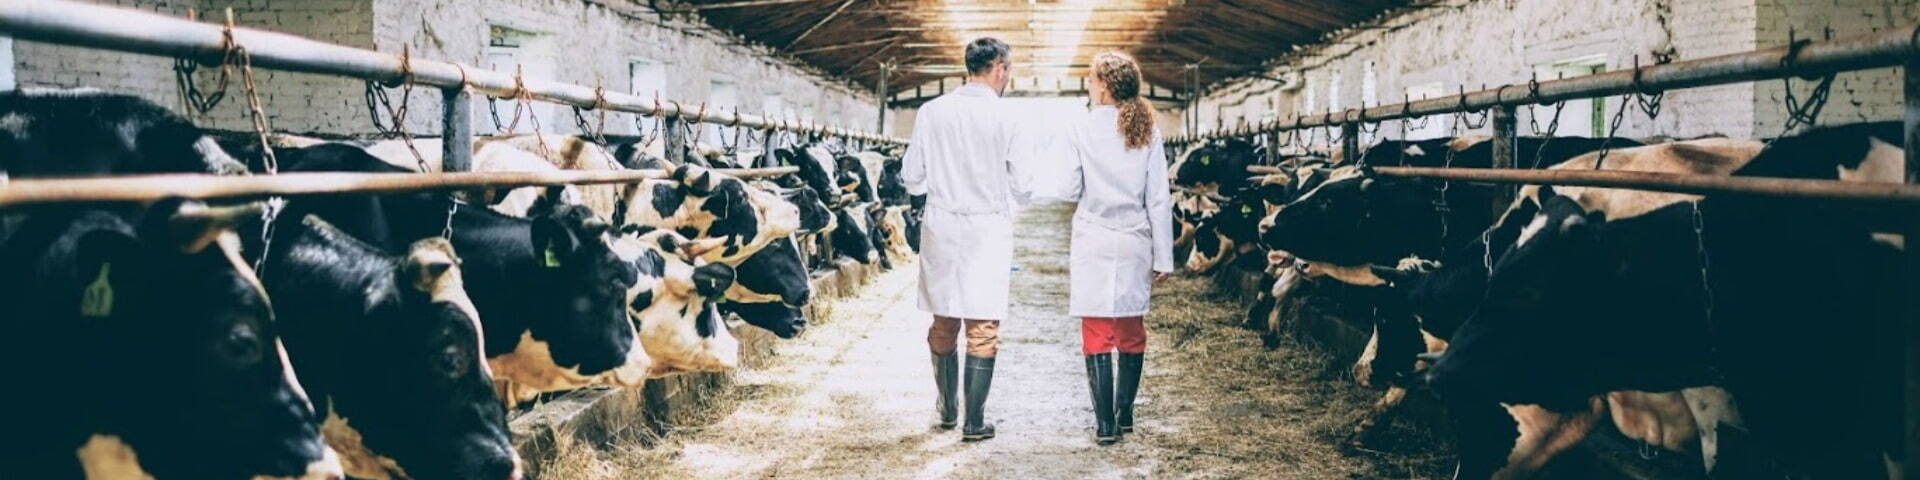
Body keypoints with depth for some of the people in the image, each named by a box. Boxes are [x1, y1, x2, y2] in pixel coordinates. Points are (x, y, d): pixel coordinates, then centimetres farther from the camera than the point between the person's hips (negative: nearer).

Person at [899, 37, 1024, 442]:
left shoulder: (931, 112, -2)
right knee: (983, 328, 3)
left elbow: (912, 181, 1)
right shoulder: (1007, 118, -9)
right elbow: (1022, 188, -3)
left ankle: (946, 410, 29)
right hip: (988, 230, -3)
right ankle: (974, 423, 6)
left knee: (944, 323, 16)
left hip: (941, 228, 3)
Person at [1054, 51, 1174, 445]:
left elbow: (1070, 191, -3)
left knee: (1097, 334, 1)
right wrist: (1163, 257, 5)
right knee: (1132, 332, 14)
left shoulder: (1081, 129, -7)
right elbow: (1159, 199, 1)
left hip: (1094, 242, -3)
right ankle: (1125, 415, 23)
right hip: (1135, 243, 3)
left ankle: (1106, 424, 0)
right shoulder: (1146, 130, 1)